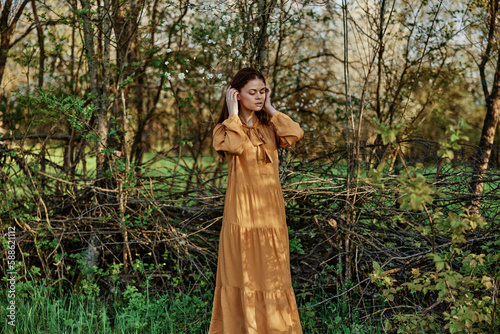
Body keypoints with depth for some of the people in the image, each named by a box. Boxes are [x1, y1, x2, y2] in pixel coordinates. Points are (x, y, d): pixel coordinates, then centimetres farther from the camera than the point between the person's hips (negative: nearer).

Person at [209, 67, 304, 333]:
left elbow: (295, 134, -8)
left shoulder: (269, 127, 13)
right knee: (243, 271, 0)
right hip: (242, 211, -4)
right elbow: (233, 146, -23)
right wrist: (234, 113, -10)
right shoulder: (225, 129, 2)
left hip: (270, 210, 4)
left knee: (272, 271, 8)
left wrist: (270, 109, 1)